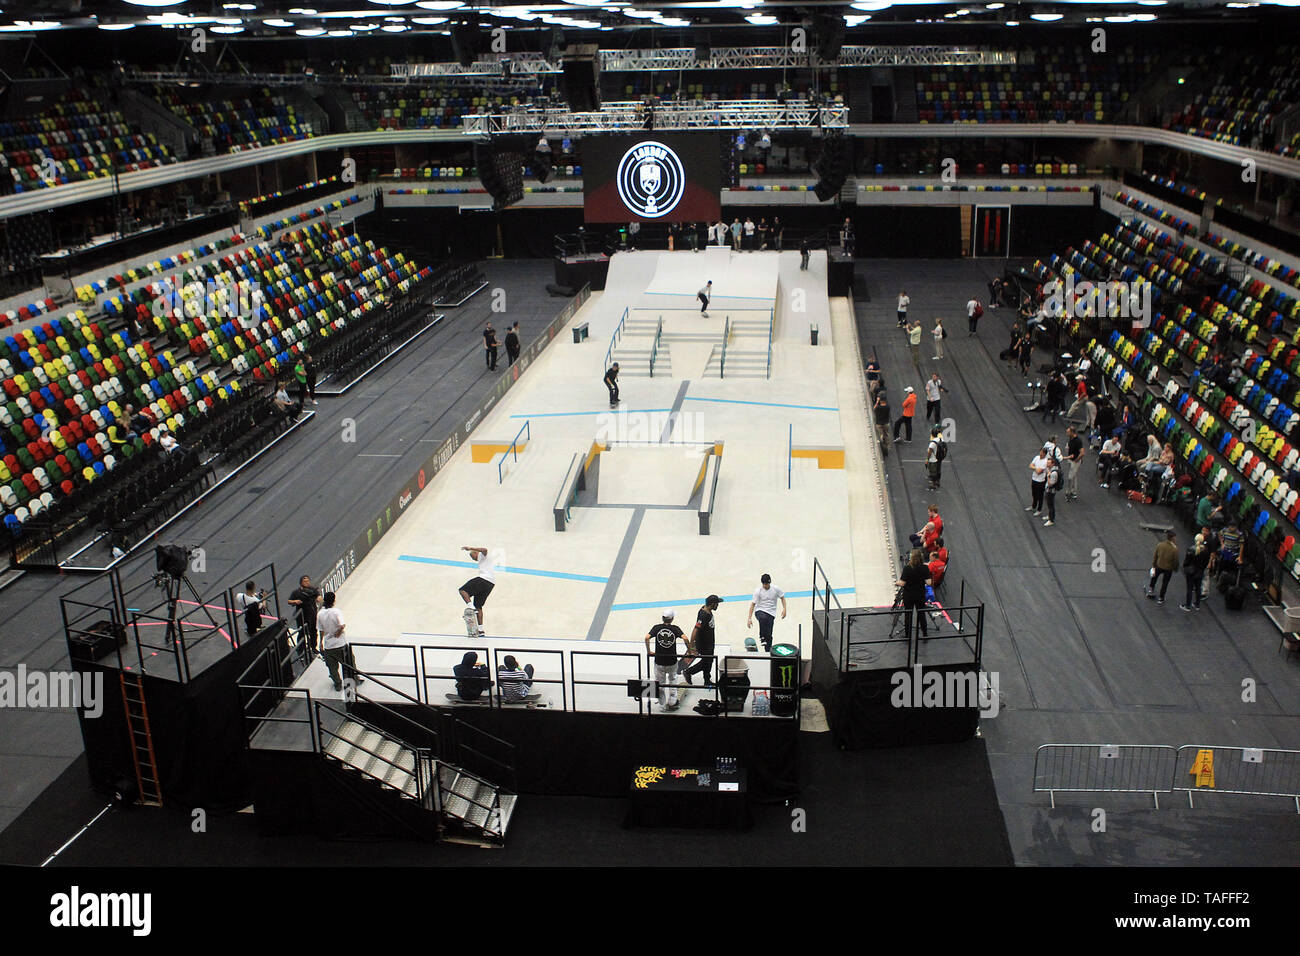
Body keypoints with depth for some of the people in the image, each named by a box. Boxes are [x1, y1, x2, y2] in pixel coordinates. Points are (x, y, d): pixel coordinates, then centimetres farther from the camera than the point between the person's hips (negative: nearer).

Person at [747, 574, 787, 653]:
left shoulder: (776, 589, -4)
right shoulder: (758, 591, -9)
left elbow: (782, 598, 13)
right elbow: (753, 604, -9)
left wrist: (784, 609, -1)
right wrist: (749, 619, -16)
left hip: (771, 614, 2)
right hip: (760, 611, -2)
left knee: (769, 635, -7)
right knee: (763, 618, -39)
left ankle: (768, 652, 8)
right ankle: (762, 638, -25)